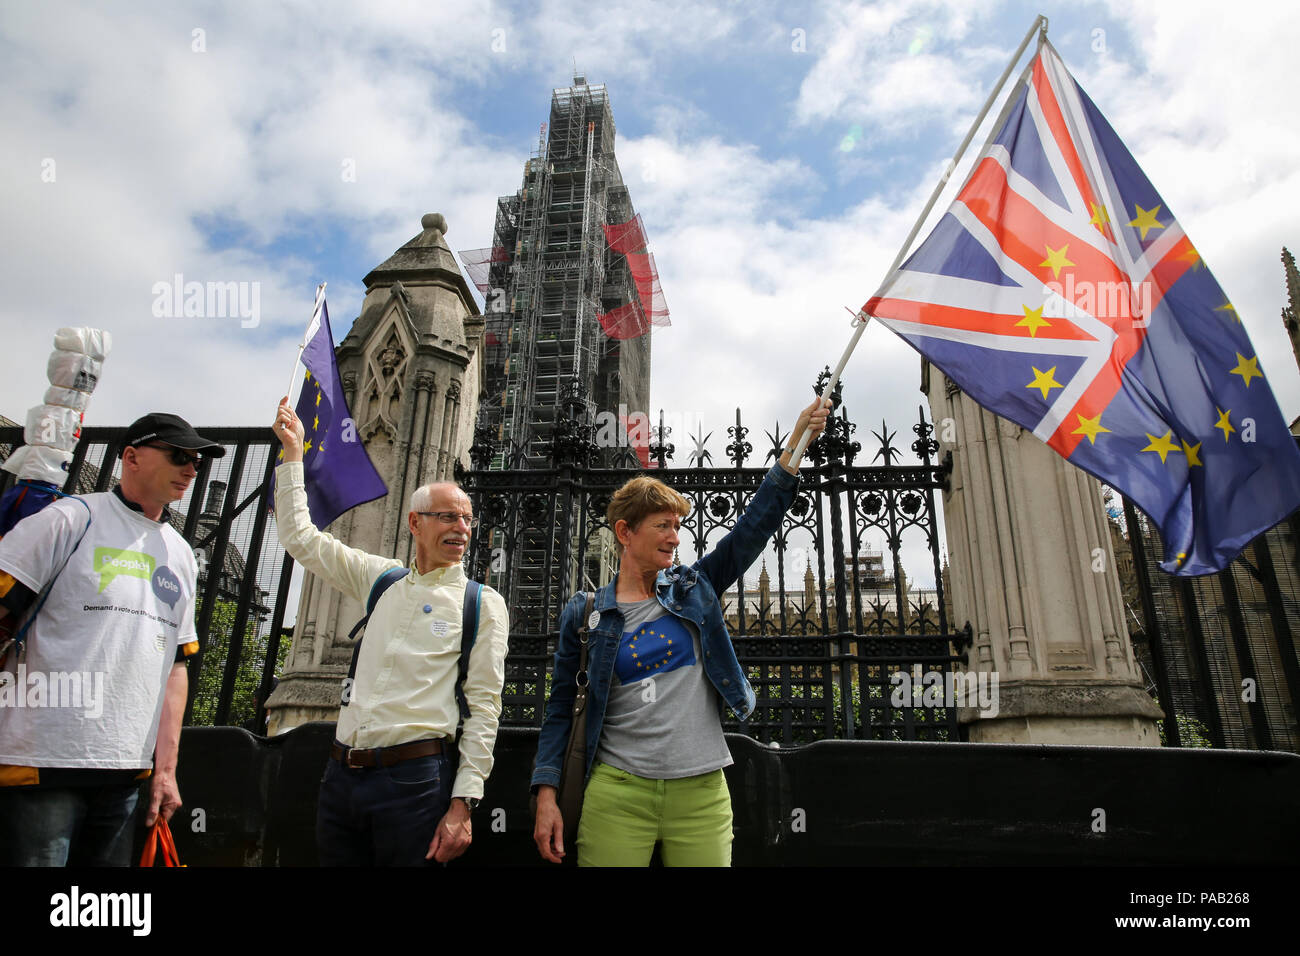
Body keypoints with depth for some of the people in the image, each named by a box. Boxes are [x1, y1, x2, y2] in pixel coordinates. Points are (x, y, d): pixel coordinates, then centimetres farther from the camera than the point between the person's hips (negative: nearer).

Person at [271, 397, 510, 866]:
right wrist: (292, 451, 16)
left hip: (413, 777, -4)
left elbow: (484, 705, -6)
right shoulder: (382, 579, 11)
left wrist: (462, 804, -12)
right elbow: (300, 538, 17)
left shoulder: (483, 603, -2)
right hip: (341, 775, 5)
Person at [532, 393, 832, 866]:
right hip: (618, 793, -2)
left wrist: (796, 441, -4)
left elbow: (756, 524, 1)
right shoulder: (584, 612, 2)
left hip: (701, 792, 2)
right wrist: (546, 795, -4)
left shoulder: (693, 589, 7)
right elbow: (560, 708, 4)